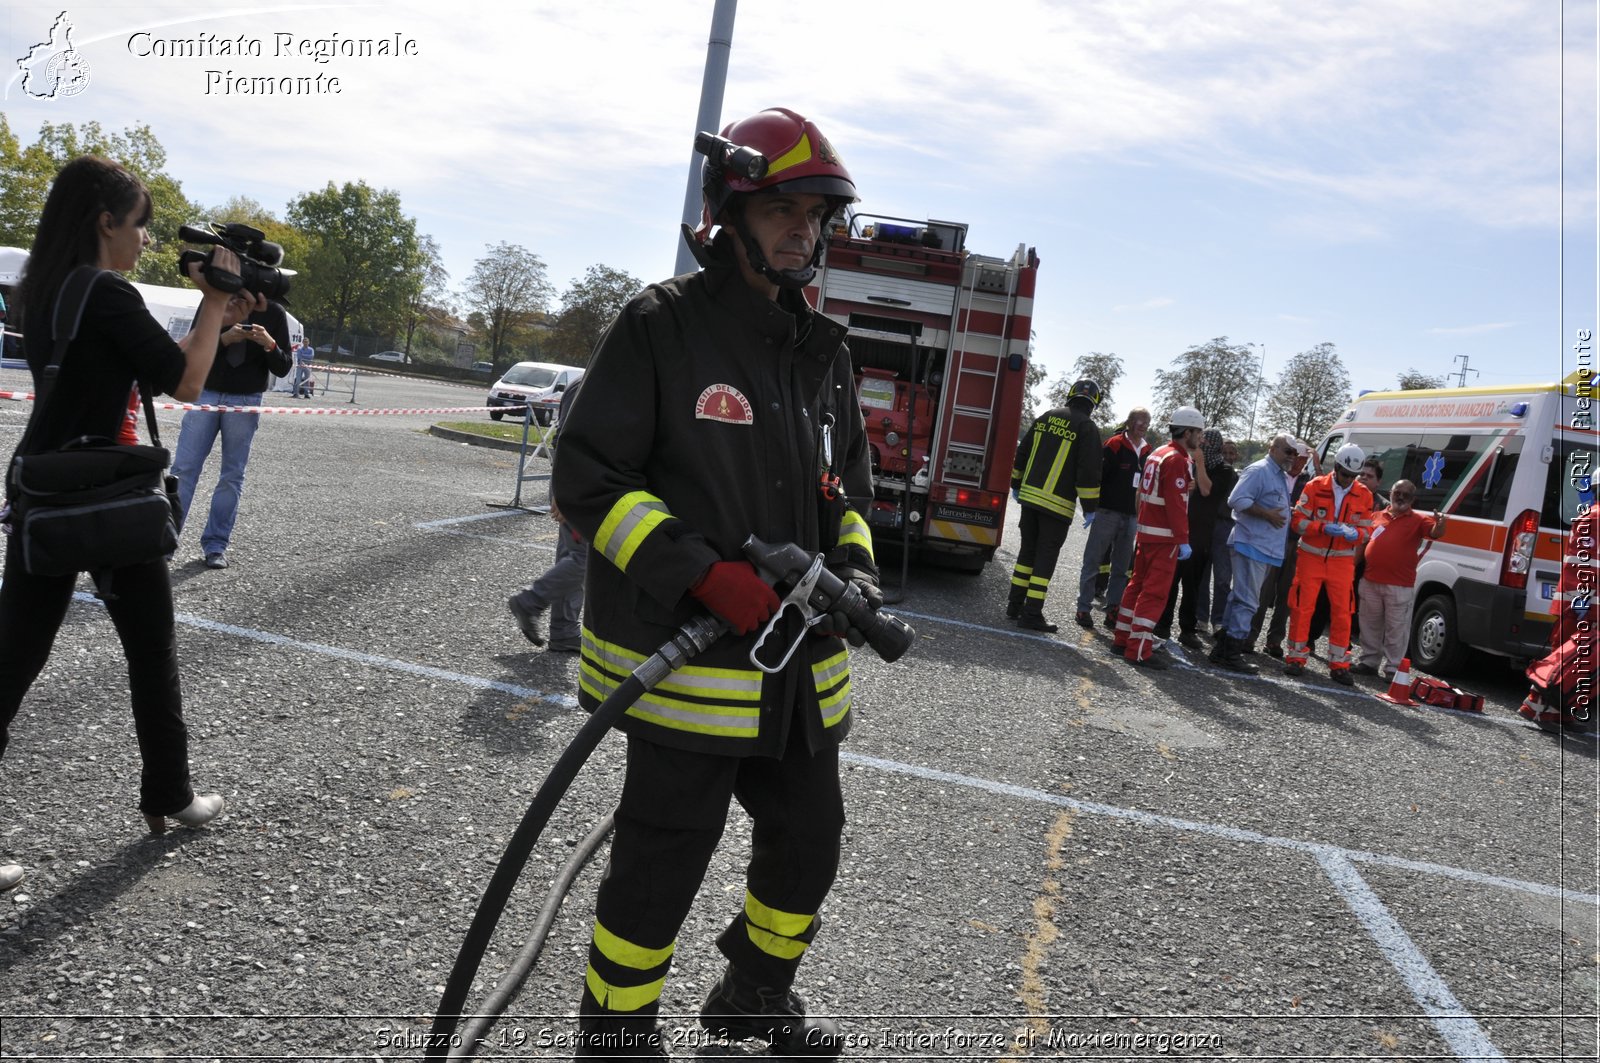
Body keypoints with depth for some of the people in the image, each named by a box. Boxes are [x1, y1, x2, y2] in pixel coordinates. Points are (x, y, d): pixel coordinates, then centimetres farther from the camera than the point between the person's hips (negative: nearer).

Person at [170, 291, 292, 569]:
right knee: (184, 468, -4)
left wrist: (269, 344, -22)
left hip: (245, 401, 0)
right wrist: (225, 337, -22)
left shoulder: (274, 314, -2)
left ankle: (216, 546, 9)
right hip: (205, 392, 0)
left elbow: (282, 369, -2)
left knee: (232, 476, 2)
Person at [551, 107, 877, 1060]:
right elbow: (589, 480, -13)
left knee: (809, 846, 18)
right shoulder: (663, 326, -9)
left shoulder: (825, 351, 12)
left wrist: (854, 570, 1)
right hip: (685, 654, -7)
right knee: (664, 861, 4)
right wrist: (702, 574, -22)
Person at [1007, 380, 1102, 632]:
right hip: (1058, 504, -5)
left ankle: (1015, 603, 22)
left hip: (1029, 497, 5)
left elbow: (1022, 454, 14)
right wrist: (1090, 508, -7)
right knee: (1046, 556, 0)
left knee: (1027, 550, 17)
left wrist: (1016, 485, 24)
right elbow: (1089, 472, -13)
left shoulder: (1045, 417, 9)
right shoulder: (1087, 428, -8)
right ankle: (1032, 614, 0)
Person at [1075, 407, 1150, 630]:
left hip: (1131, 517, 6)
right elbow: (1098, 474, -12)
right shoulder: (1115, 445, -8)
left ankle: (1113, 611, 17)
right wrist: (1093, 505, -15)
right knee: (1093, 562, 0)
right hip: (1108, 512, -6)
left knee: (1121, 569, 10)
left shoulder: (1147, 451, 11)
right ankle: (1083, 609, 5)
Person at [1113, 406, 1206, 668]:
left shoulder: (1158, 453, 13)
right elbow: (1176, 504, -20)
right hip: (1164, 537, -9)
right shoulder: (1177, 460, -15)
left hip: (1146, 531, 9)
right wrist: (1183, 539, -19)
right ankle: (1139, 650, -5)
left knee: (1139, 584, 15)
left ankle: (1123, 639, 21)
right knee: (1155, 591, -6)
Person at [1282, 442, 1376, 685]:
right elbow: (1298, 520, -7)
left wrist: (1356, 533, -17)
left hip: (1342, 561, 2)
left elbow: (1367, 530, 7)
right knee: (1302, 607, -1)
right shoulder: (1315, 486, -5)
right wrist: (1323, 528, -22)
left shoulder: (1364, 495, 3)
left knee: (1342, 611, 2)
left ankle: (1339, 664, 11)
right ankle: (1295, 657, 10)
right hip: (1311, 556, -2)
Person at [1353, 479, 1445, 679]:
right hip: (1370, 581, 4)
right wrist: (1354, 566, 16)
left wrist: (1439, 524, -36)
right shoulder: (1377, 516, 14)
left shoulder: (1417, 520, 4)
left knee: (1396, 629, -2)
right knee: (1371, 625, 14)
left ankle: (1392, 668, 4)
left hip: (1399, 586, -4)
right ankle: (1369, 662, 25)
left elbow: (1434, 533, -13)